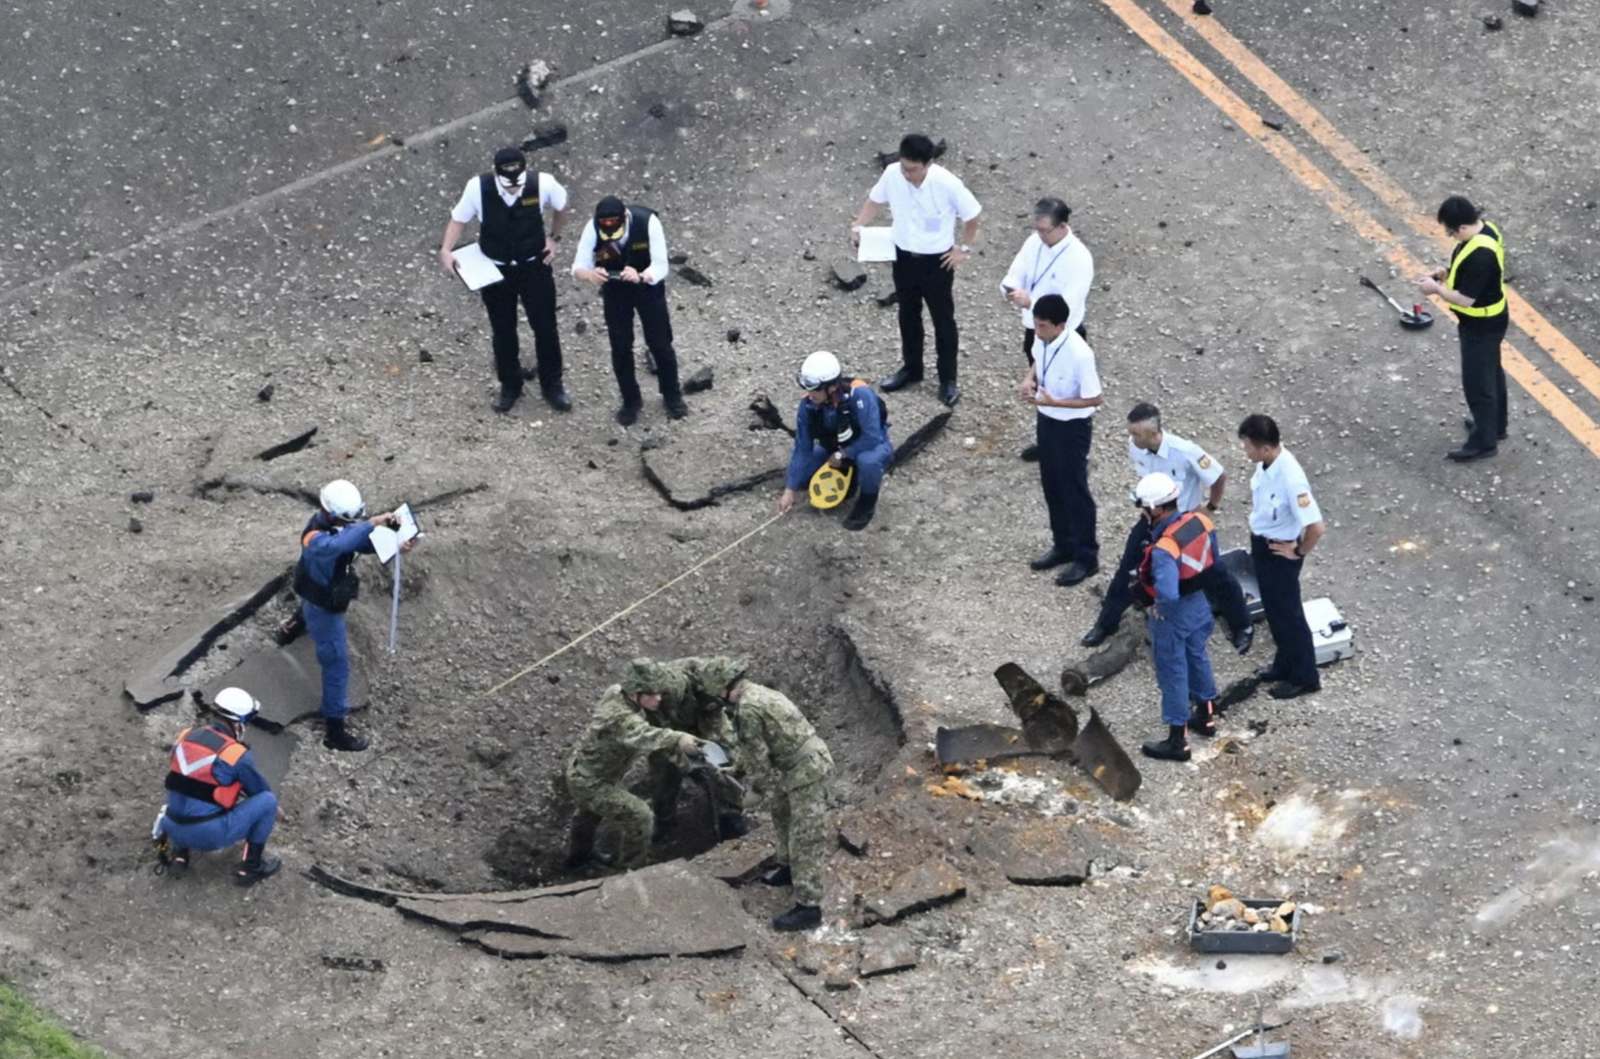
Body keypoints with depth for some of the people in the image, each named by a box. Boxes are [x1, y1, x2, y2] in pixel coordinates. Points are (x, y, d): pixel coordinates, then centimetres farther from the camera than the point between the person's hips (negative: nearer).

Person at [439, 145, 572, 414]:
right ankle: (509, 386, 37)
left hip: (534, 266, 0)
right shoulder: (477, 188, -24)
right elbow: (459, 218, -8)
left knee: (546, 328, 12)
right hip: (495, 270, 0)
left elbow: (560, 206, 0)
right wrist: (446, 250, -22)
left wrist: (553, 237, 2)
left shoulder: (543, 184, -24)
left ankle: (552, 385, 33)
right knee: (503, 331, 16)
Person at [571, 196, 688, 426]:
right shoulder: (593, 228, -28)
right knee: (620, 347, 8)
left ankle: (672, 396, 31)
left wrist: (641, 276, -53)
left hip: (648, 287, -1)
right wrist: (590, 274, -50)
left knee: (660, 343, 9)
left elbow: (661, 266, -32)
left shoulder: (647, 221, -33)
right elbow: (578, 266, -25)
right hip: (615, 290, 1)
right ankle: (631, 400, 28)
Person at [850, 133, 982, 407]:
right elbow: (875, 199, 3)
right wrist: (858, 226, -11)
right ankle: (911, 368, 41)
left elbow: (972, 215, -12)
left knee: (943, 319, 10)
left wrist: (964, 248, -8)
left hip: (937, 260, -4)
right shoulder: (892, 174, -16)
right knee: (908, 315, 21)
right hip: (903, 256, 4)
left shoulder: (947, 184, -28)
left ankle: (948, 380, 23)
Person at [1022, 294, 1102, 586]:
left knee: (1075, 491, 6)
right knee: (1051, 486, 21)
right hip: (1046, 420, 8)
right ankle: (1064, 546, 39)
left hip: (1072, 427, -8)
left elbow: (1094, 399, -23)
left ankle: (1086, 558, 22)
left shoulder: (1079, 354, -32)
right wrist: (1029, 378, -9)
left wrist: (1053, 402, -29)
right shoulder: (1042, 339, -10)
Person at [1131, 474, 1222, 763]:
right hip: (1199, 603, 8)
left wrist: (1156, 608, -20)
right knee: (1197, 658, 28)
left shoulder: (1164, 548, -36)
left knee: (1173, 674, 9)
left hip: (1173, 614, -8)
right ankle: (1206, 716, 48)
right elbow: (1212, 554, 4)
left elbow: (1167, 594, -42)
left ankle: (1177, 741, 22)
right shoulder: (1199, 521, -13)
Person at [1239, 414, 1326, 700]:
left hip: (1279, 552, -8)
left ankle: (1304, 678, 29)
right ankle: (1284, 665, 45)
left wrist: (1298, 553, -19)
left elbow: (1316, 526, -35)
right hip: (1261, 543, 8)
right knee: (1274, 609, 25)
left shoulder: (1290, 478, -36)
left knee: (1288, 613, 10)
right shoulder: (1267, 462, -10)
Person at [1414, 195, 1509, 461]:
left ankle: (1484, 442, 20)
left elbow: (1465, 298, -29)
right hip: (1489, 319, 10)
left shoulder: (1479, 255, -36)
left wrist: (1436, 288, -15)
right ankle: (1496, 424, 44)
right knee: (1491, 372, 26)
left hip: (1481, 326, -10)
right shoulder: (1485, 229, -5)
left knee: (1477, 382, 6)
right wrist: (1449, 276, 1)